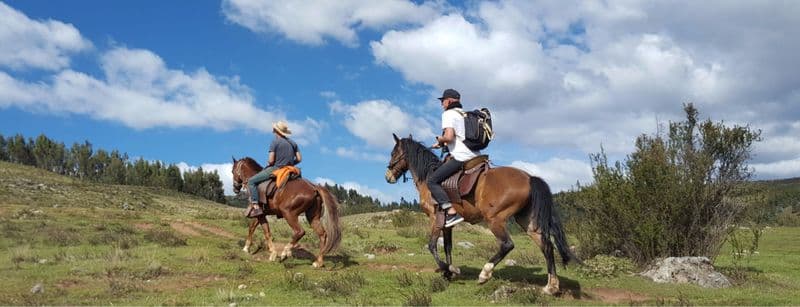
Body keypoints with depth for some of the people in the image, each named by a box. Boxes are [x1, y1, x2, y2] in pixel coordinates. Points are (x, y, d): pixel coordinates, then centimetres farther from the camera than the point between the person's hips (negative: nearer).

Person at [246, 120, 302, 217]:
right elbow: (299, 159, 7)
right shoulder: (293, 143, 11)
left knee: (251, 181, 0)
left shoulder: (275, 142, -8)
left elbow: (271, 160, -14)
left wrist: (268, 163, 7)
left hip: (275, 169, -6)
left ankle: (256, 206, -13)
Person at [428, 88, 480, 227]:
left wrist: (440, 139, 1)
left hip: (461, 157, -10)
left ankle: (451, 212, -22)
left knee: (432, 181, -8)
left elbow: (449, 137, -19)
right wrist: (442, 143, 23)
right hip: (475, 156, 10)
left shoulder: (448, 114, -5)